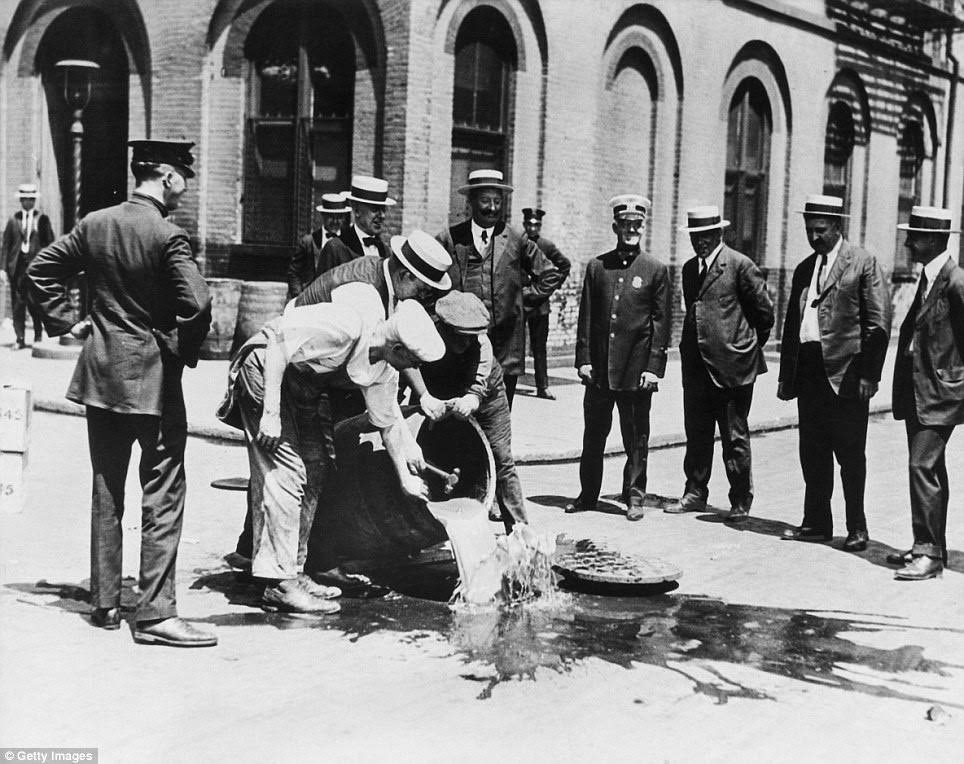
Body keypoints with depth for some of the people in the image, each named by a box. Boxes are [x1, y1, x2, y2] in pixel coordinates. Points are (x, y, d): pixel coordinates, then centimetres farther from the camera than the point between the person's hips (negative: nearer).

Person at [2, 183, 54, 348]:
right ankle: (20, 339, 3)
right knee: (18, 303, 0)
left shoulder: (42, 219, 6)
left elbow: (50, 244, 4)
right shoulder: (13, 219, 10)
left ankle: (38, 336, 14)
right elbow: (6, 243, 8)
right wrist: (4, 266, 1)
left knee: (35, 302, -2)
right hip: (17, 265, 2)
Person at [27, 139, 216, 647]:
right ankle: (154, 613, 0)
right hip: (152, 377, -6)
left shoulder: (94, 224, 4)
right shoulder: (168, 236, -15)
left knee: (106, 491, 15)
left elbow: (40, 270, 10)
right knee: (162, 496, 0)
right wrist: (182, 350, -8)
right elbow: (197, 305, -24)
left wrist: (63, 321, 13)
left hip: (101, 371, 6)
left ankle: (104, 603, 23)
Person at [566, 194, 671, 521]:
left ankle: (635, 497, 14)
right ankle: (587, 495, 20)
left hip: (635, 370, -2)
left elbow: (661, 322, -1)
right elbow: (586, 317, 9)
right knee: (593, 435, 10)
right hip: (599, 369, 3)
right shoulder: (596, 267, 8)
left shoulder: (656, 270, 2)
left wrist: (654, 368, -7)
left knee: (636, 439, 4)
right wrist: (583, 359, 1)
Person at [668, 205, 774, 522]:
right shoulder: (690, 268, 14)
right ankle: (695, 493, 22)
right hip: (696, 365, 6)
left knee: (735, 438, 2)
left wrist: (752, 345, 6)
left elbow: (764, 310, -4)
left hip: (732, 365, -6)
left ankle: (740, 502, 12)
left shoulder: (740, 265, -8)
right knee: (696, 434, 11)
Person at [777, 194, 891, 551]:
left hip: (846, 374, -6)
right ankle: (816, 522, 17)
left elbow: (879, 323, -6)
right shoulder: (804, 269, 17)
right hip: (809, 371, 6)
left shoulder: (863, 263, -2)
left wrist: (869, 374, -12)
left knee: (850, 455, -1)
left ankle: (857, 528, 8)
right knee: (813, 453, 9)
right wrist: (786, 375, 12)